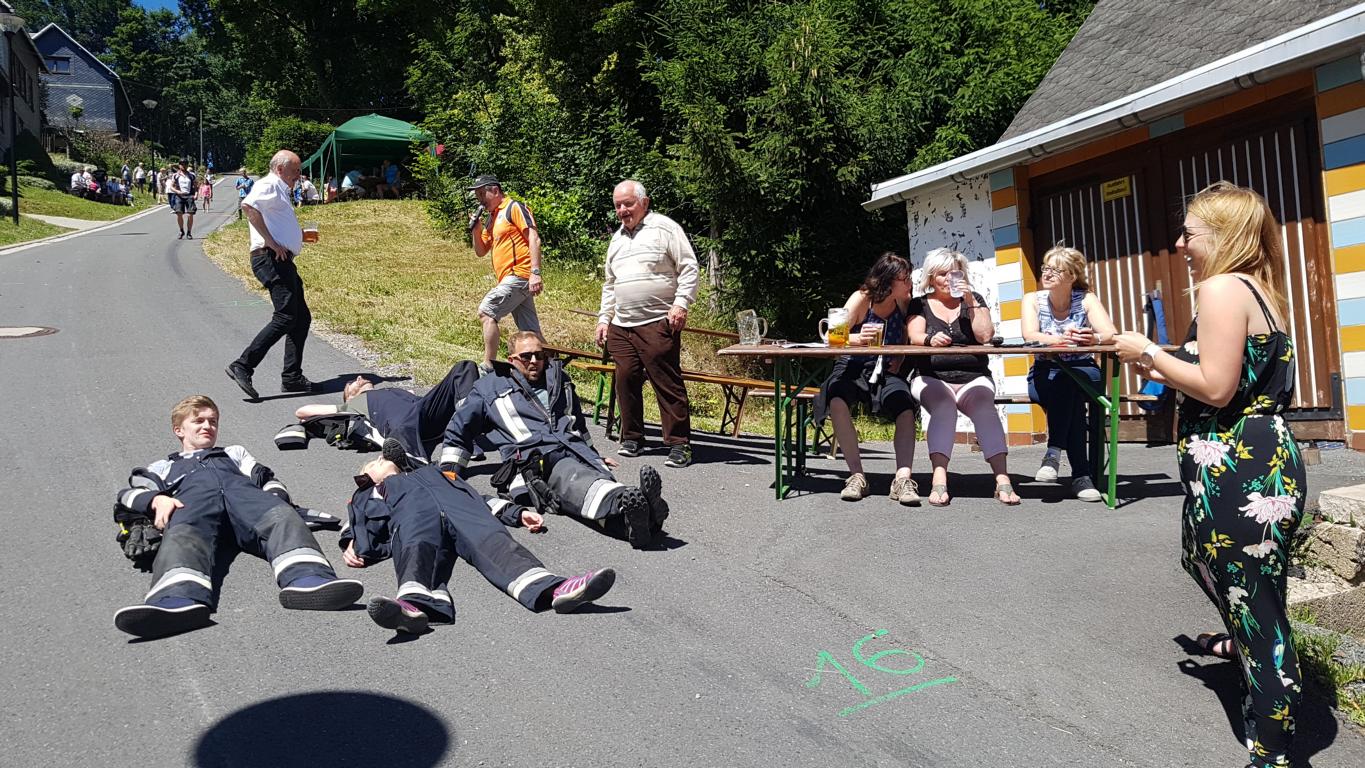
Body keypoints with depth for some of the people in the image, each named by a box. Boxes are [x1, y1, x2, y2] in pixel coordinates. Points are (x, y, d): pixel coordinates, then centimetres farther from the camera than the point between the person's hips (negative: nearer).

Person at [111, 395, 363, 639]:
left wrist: (274, 497, 2)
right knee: (182, 535, -39)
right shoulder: (163, 467, 42)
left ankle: (307, 578, -66)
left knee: (282, 515, -36)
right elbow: (127, 495, 23)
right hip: (192, 496, 0)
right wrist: (157, 499, -3)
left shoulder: (235, 453, 46)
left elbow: (266, 479, 29)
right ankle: (179, 599, -70)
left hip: (241, 489, 1)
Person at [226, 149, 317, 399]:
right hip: (271, 258, -11)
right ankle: (243, 366, -15)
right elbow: (248, 205, -25)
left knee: (302, 317, 10)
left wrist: (299, 235, 23)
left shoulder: (279, 191, 26)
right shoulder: (269, 185, -5)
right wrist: (271, 241, -24)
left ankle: (292, 377, 13)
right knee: (285, 317, -17)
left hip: (282, 261, 11)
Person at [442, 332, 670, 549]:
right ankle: (629, 503, -71)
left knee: (602, 480, -35)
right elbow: (458, 430, 26)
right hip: (534, 461, -4)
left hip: (576, 451, 4)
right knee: (576, 479, -41)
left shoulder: (558, 378, 31)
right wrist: (450, 468, 17)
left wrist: (594, 456, 45)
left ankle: (635, 516, -67)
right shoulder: (490, 387, 20)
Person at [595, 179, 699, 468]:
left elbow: (689, 269, -4)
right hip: (621, 326, 7)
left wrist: (680, 304, -14)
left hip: (658, 323, -6)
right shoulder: (617, 239, 22)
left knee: (668, 383, -9)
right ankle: (632, 438, 18)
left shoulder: (664, 228, 1)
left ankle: (679, 444, -3)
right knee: (626, 381, 4)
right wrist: (604, 318, 21)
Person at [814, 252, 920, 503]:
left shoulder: (906, 302, 3)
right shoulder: (862, 299, -8)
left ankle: (903, 478, -31)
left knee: (906, 409, -29)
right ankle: (856, 475, -26)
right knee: (838, 401, -34)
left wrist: (900, 362, -7)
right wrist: (857, 338, -40)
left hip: (888, 372, 3)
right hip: (853, 368, -2)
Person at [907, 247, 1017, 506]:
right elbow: (914, 336, -5)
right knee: (943, 406, -34)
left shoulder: (974, 300, 15)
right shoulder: (921, 305, 13)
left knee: (983, 405, -32)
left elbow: (985, 335, 1)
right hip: (932, 380, -1)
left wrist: (971, 302, -5)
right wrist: (930, 338, -28)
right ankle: (939, 480, -48)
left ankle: (1002, 479, -43)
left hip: (973, 379, 1)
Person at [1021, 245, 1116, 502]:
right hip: (1045, 377, 0)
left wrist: (1095, 338, -40)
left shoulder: (1086, 299, -2)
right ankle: (1080, 473, -32)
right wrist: (1062, 339, -38)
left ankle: (1054, 452, -31)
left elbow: (1111, 334, -15)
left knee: (1069, 382, -34)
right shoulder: (1033, 299, -1)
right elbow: (1029, 336, -19)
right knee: (1067, 388, -33)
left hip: (1084, 373, 0)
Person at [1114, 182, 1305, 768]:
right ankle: (1240, 639, 60)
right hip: (1266, 462, 11)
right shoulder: (1261, 291, 16)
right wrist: (1165, 374, 15)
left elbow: (1216, 388, -23)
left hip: (1239, 474, -11)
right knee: (1202, 556, 34)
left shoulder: (1222, 287, -16)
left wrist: (1150, 354, -12)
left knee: (1260, 615, -2)